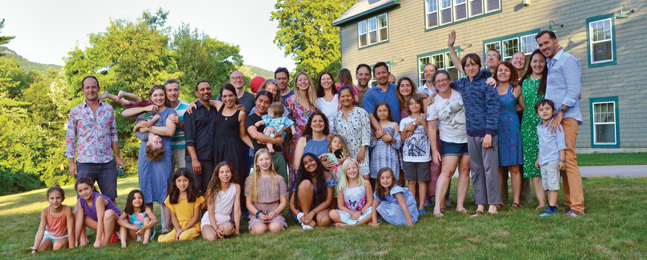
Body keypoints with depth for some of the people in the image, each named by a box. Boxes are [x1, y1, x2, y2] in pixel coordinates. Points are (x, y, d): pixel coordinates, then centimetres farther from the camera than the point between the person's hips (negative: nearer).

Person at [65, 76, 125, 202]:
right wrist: (71, 162, -1)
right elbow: (70, 138, 5)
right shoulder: (75, 112, 4)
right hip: (85, 163, -1)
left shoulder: (108, 109, 9)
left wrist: (117, 157, 9)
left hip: (107, 163, 1)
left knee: (110, 200, 5)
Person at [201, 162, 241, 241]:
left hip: (225, 220, 0)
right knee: (211, 237, -30)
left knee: (228, 227, -37)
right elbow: (211, 213, -7)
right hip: (209, 220, 0)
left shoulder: (236, 187, -6)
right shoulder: (212, 189, -8)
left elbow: (237, 210, -5)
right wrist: (216, 229, -20)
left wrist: (237, 230, -8)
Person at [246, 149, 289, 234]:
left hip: (274, 214, 0)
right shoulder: (250, 180, 8)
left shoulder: (279, 179, 9)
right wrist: (258, 213, -12)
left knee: (275, 228, -33)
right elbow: (249, 203, 6)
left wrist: (275, 212, -13)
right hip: (256, 214, 0)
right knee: (259, 229, -31)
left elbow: (284, 202, 7)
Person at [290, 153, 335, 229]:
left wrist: (312, 213, -22)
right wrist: (302, 217, -27)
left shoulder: (327, 176, -8)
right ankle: (306, 221, -21)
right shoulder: (301, 178, -7)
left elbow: (328, 200, -11)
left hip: (320, 208, -1)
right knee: (306, 183, -27)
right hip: (304, 208, 1)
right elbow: (292, 204, -9)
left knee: (324, 221, -40)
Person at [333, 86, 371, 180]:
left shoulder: (361, 112, 0)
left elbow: (366, 132, -5)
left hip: (360, 152, -3)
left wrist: (362, 150, -11)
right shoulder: (337, 116, 11)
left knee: (365, 178, -11)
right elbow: (335, 135, 15)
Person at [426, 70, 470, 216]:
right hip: (450, 141, -3)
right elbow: (431, 128, -5)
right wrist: (434, 150, -9)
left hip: (468, 139, 3)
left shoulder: (460, 94, 1)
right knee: (447, 171, -13)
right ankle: (437, 206, -13)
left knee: (465, 171, 3)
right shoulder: (433, 103, -5)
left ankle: (460, 205, 10)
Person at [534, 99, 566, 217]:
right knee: (547, 185, 10)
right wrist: (538, 159, 26)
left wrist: (562, 160, -12)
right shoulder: (539, 127, 13)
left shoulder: (556, 126, -8)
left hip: (553, 160, -7)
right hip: (543, 161, 7)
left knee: (553, 184, -6)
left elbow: (561, 144, -9)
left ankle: (552, 208, -5)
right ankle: (551, 205, 16)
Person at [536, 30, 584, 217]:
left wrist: (560, 113, -19)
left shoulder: (567, 60, -4)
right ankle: (569, 202, 14)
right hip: (555, 118, 9)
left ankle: (577, 206, -12)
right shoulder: (549, 63, 22)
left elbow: (574, 90, -14)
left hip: (567, 117, -9)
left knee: (568, 159, -13)